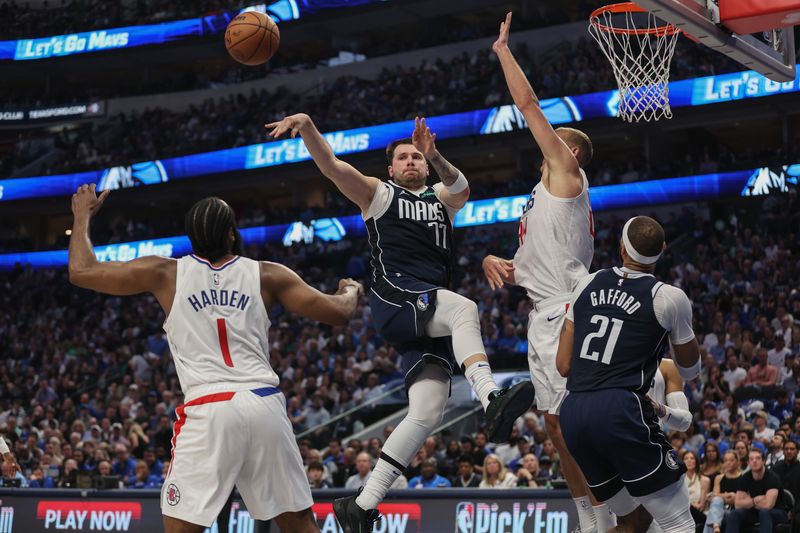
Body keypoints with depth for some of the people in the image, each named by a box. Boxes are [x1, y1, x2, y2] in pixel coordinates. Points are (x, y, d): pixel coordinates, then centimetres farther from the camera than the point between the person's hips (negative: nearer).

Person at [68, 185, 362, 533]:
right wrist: (351, 292, 36)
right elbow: (338, 313, 11)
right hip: (265, 405, 2)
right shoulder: (266, 275, 11)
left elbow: (81, 272, 13)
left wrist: (83, 215, 30)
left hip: (208, 411, -2)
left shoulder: (166, 272, 9)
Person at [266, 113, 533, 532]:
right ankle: (491, 400, -56)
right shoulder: (378, 194, 16)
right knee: (465, 308, -34)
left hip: (432, 318, 5)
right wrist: (307, 126, -17)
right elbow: (329, 165, 2)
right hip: (394, 300, -5)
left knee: (427, 413, -8)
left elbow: (461, 189, 0)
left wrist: (435, 155, -20)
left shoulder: (441, 199, 25)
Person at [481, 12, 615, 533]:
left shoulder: (568, 173, -1)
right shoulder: (544, 196, 24)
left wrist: (504, 50, 2)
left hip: (568, 313, -10)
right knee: (557, 426, 9)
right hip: (545, 316, 10)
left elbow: (529, 104, -6)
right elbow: (528, 266, 28)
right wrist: (493, 261, 7)